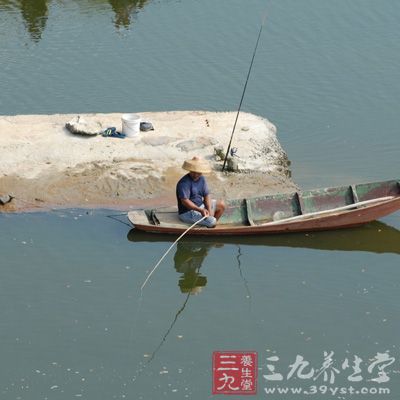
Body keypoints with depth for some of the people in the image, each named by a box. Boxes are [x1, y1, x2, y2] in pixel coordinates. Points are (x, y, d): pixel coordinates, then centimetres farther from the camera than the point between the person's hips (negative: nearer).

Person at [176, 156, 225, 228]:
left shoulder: (202, 179, 4)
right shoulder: (184, 183, -23)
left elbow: (206, 195, 5)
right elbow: (185, 201, -29)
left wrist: (209, 210, -12)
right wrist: (200, 210, -36)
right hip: (187, 212, -9)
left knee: (221, 205, 7)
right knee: (211, 221, -25)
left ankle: (211, 225, 10)